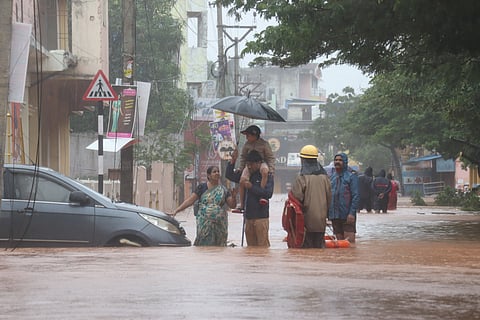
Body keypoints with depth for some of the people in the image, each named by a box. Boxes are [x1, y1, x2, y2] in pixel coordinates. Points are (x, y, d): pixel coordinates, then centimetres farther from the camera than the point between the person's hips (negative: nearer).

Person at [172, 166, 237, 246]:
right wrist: (177, 210, -6)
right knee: (204, 245, -10)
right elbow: (190, 200, 1)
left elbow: (232, 205, 8)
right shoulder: (202, 187, 3)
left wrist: (233, 197, -13)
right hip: (205, 224, -2)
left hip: (220, 225, 2)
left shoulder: (223, 190, 9)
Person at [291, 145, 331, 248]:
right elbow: (329, 197, 11)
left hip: (307, 219, -5)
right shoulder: (324, 177, 6)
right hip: (321, 220, 5)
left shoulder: (301, 178, -12)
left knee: (307, 247, -2)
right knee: (320, 245, 10)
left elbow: (297, 198, -13)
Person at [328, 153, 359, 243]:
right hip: (334, 215, 6)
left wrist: (352, 213, -17)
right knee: (339, 240, 9)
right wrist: (327, 213, 8)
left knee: (349, 241, -9)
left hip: (347, 215, -6)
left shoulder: (351, 177, -3)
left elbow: (356, 196, -8)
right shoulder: (332, 178, 14)